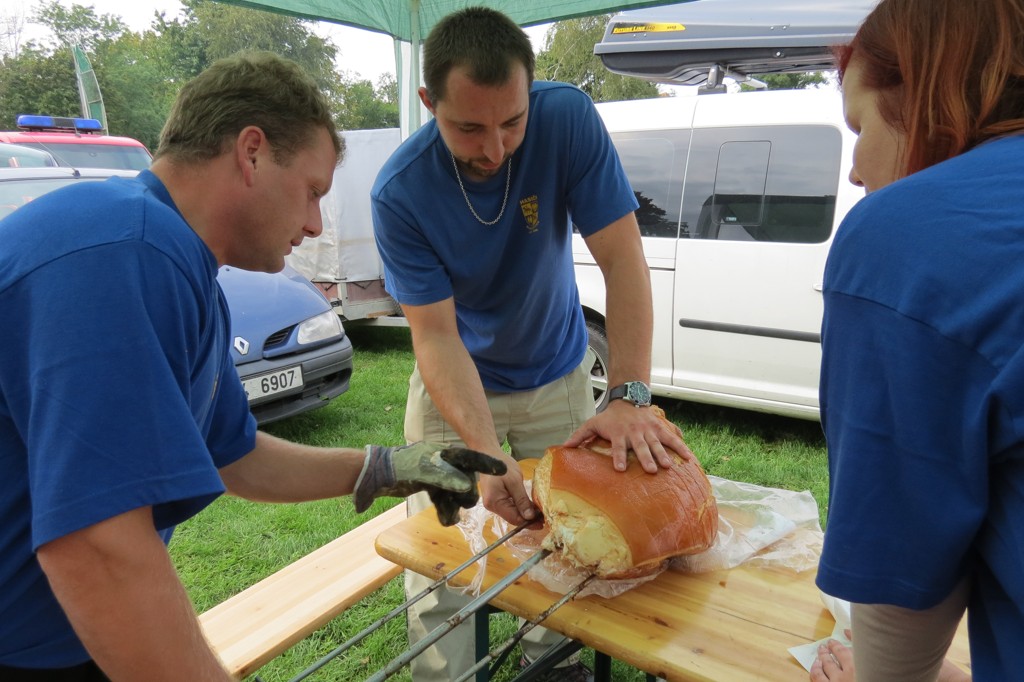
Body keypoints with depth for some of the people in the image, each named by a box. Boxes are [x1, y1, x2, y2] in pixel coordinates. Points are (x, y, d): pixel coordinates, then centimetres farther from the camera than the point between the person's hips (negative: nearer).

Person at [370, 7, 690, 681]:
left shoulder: (568, 118, -22)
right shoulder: (400, 193, -24)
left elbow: (623, 258, -25)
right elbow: (436, 335, -24)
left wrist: (631, 395, -35)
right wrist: (487, 454, -35)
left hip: (557, 377, 1)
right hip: (454, 386, 0)